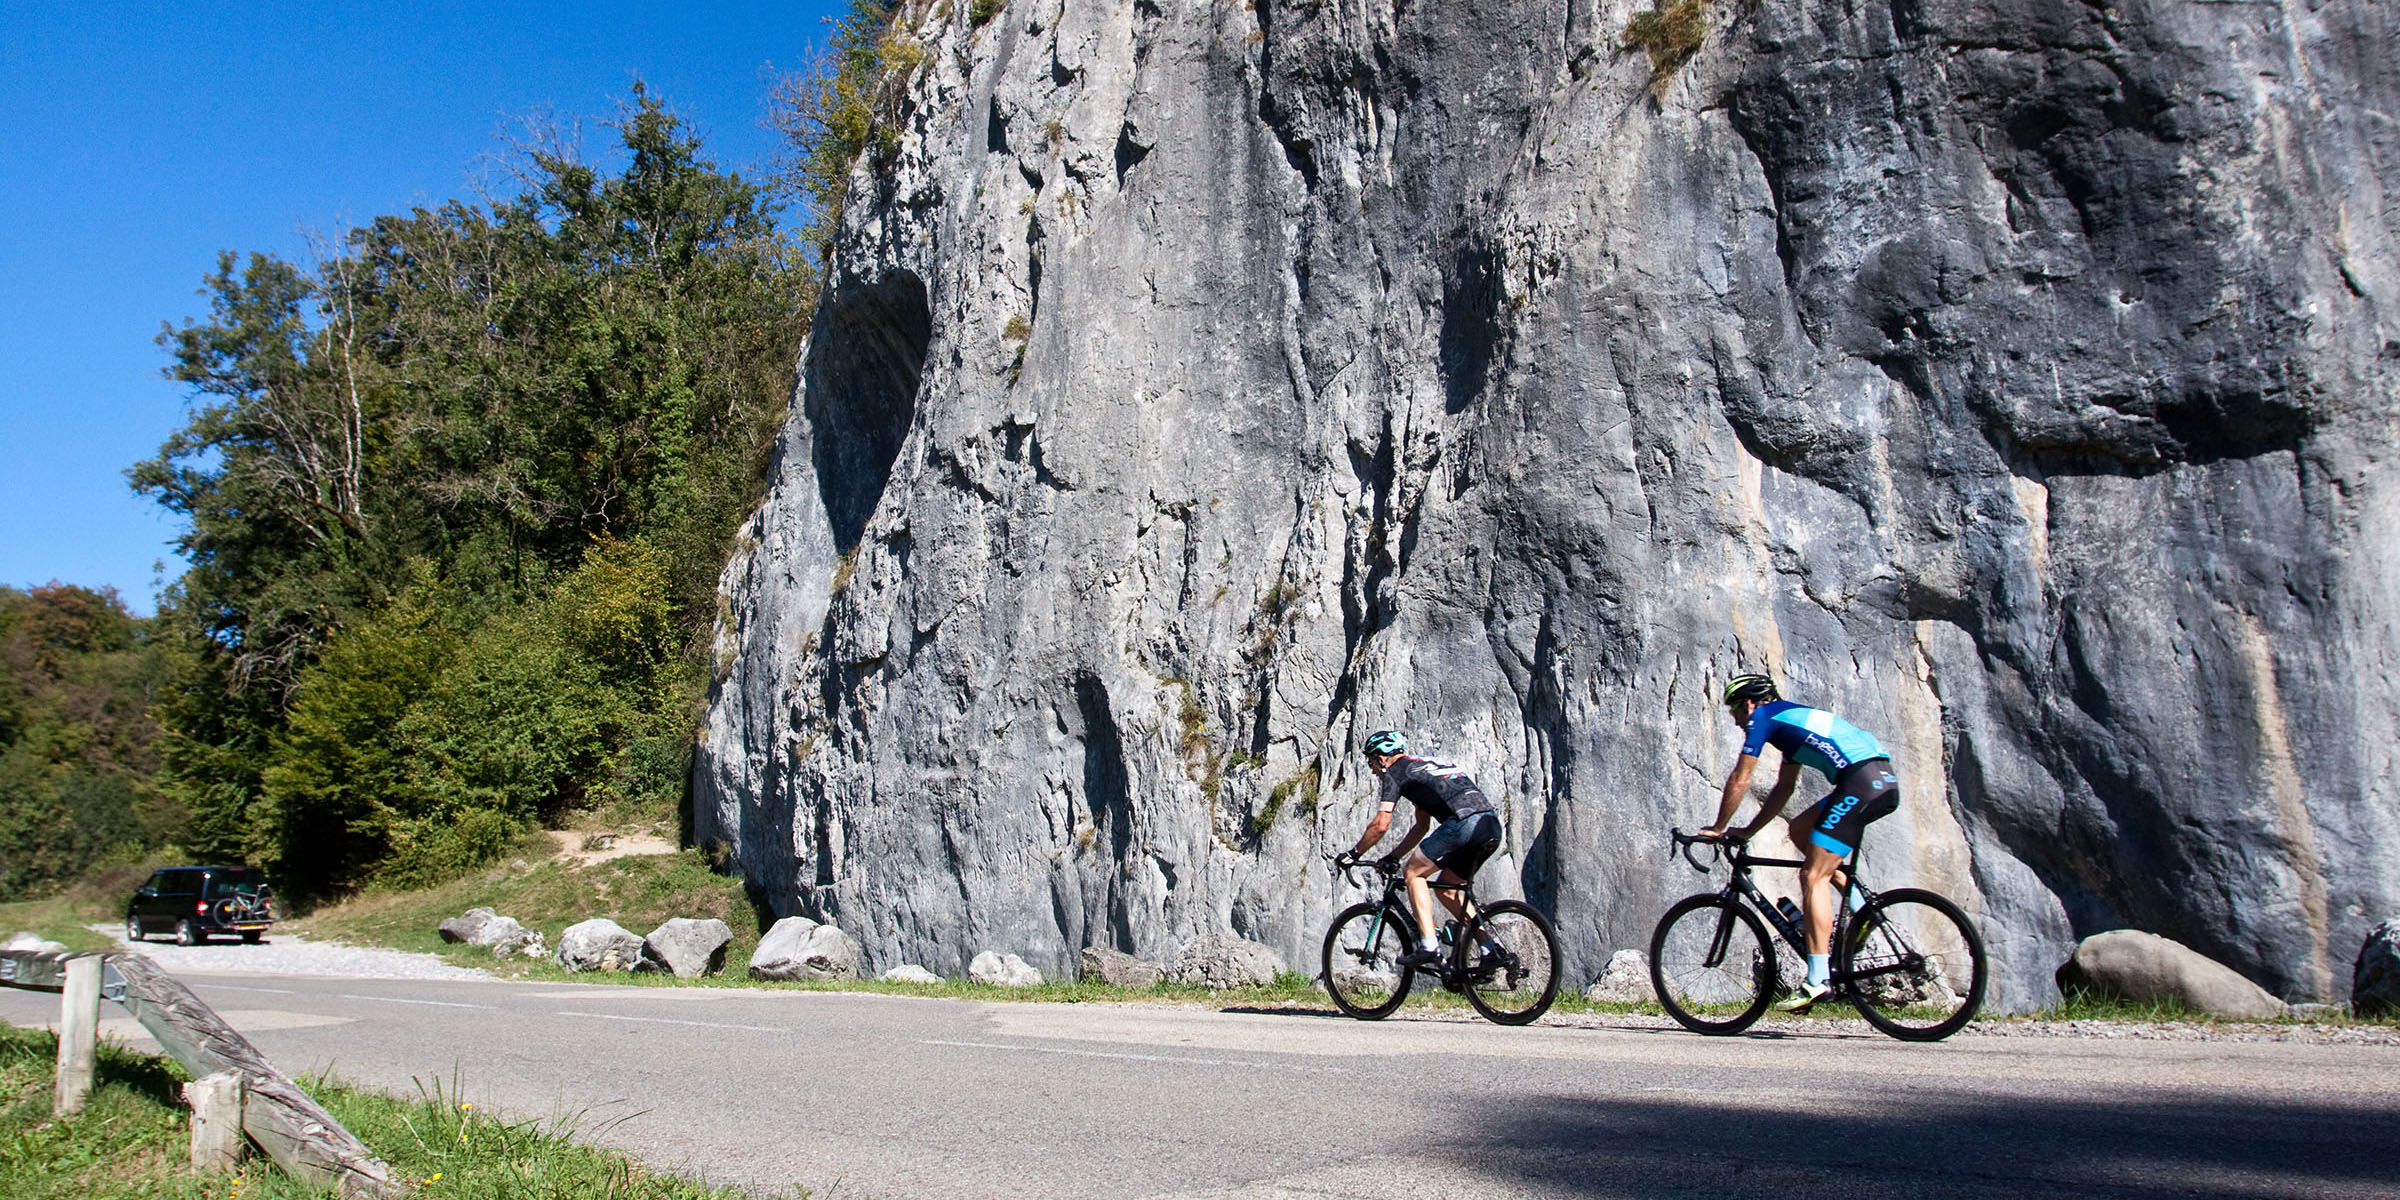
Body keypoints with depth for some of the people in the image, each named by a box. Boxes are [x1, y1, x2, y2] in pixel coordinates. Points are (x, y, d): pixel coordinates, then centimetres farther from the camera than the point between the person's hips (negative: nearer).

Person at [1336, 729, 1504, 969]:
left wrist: (1353, 854, 12)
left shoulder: (1394, 773, 7)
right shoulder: (1424, 765, 33)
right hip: (1492, 826, 8)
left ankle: (1429, 947, -4)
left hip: (1464, 822, -8)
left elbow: (1380, 825, -1)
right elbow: (1422, 826, 36)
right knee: (1446, 888, 20)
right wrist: (1392, 857, 37)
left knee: (1414, 872, 6)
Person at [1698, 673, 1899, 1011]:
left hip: (1862, 782, -9)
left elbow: (1739, 781, 4)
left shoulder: (1763, 717, 5)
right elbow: (1784, 788, 36)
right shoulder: (1790, 718, 30)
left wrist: (1717, 829, 15)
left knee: (1812, 877, -8)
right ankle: (1858, 908, 13)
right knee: (1800, 829, 22)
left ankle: (1818, 979, -13)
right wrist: (1749, 831, 36)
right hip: (1885, 780, 9)